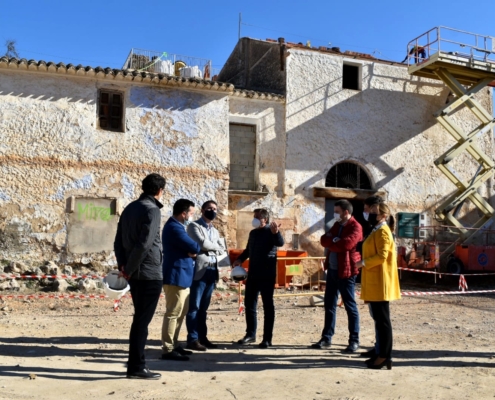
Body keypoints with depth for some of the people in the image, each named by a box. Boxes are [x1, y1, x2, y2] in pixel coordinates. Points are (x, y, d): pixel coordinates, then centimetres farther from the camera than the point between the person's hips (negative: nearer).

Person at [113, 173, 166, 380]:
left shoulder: (130, 208, 13)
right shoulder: (152, 209, -13)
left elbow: (118, 241, 12)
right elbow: (144, 244, -22)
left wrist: (123, 265, 6)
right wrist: (129, 268, -13)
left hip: (136, 273, 8)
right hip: (149, 273, -8)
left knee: (140, 318, 15)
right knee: (142, 320, -1)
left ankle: (136, 364, 22)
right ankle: (137, 366, 6)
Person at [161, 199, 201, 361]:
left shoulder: (176, 226, 16)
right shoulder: (174, 227, -19)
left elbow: (188, 247, 14)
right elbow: (194, 248, -22)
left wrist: (191, 251, -8)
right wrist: (195, 249, 0)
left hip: (181, 276, 11)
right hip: (176, 276, -11)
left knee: (180, 313, 17)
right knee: (173, 313, -6)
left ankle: (174, 345, 25)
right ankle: (167, 350, 0)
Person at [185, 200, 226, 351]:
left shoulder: (215, 231, 21)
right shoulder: (194, 226, 0)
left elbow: (222, 250, 13)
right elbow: (202, 243, -14)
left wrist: (209, 248, -2)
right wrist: (215, 247, 2)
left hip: (212, 271, 7)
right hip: (199, 271, -6)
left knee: (203, 308, 11)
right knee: (194, 307, -4)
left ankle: (202, 337, 15)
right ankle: (193, 339, 0)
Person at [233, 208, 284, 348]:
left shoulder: (270, 232, -8)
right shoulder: (253, 233, 13)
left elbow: (280, 243, -28)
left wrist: (276, 232, -48)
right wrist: (240, 259, 7)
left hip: (267, 275, -7)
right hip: (252, 274, 7)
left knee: (268, 306, 0)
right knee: (249, 304, 11)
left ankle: (267, 338, 6)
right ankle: (250, 334, 23)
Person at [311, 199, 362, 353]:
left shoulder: (355, 227, -11)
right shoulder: (337, 225, 15)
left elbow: (346, 244, -25)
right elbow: (323, 240, 6)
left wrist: (330, 243, -8)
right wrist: (334, 240, -14)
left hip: (345, 272, -8)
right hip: (332, 269, 8)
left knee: (350, 306, 0)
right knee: (329, 304, 11)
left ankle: (354, 341, 10)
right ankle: (326, 337, 20)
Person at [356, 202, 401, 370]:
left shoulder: (382, 232, -13)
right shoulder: (377, 231, 19)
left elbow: (382, 256, -22)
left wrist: (363, 263, -15)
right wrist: (365, 263, 15)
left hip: (380, 282, -10)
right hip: (374, 282, 10)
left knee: (383, 319, -5)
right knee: (379, 319, 12)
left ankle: (385, 357, 0)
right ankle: (382, 354, 19)